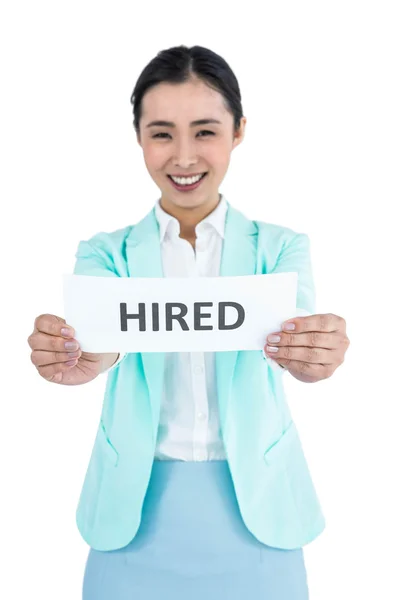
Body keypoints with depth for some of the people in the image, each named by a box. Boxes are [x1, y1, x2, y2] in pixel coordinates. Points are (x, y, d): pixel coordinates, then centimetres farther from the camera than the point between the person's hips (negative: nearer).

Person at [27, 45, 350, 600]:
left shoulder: (281, 247, -1)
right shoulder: (107, 253, 0)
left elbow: (291, 326, -20)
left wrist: (309, 350, -44)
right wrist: (82, 354, -42)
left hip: (255, 505, 0)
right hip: (135, 507, 1)